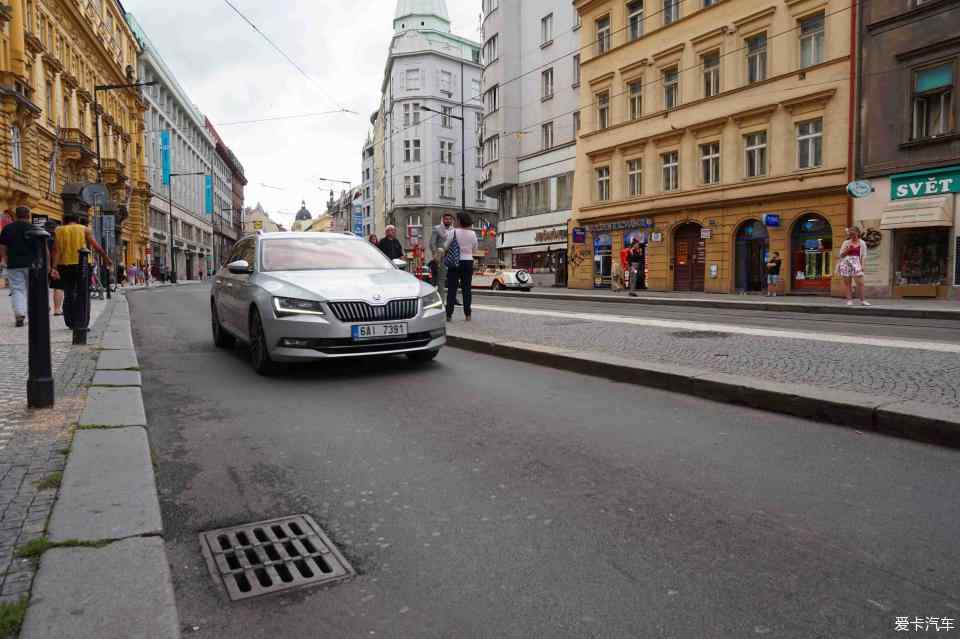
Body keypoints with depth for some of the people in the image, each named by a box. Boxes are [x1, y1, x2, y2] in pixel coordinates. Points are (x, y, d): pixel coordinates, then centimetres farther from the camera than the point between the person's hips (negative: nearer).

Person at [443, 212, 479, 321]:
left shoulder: (453, 232, -10)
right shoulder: (472, 234, 0)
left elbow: (446, 247, -3)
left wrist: (444, 254, 17)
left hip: (454, 263, -2)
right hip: (468, 262, 2)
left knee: (452, 289, 2)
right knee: (467, 288, 8)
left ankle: (449, 314, 0)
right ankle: (467, 314, 8)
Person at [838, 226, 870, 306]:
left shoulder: (862, 243, 8)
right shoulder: (846, 242, 10)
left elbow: (863, 255, 5)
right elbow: (841, 254, 10)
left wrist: (862, 265, -4)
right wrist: (847, 250, -7)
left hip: (856, 263, -1)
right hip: (846, 262, 1)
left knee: (860, 282, -6)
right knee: (847, 283, 0)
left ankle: (862, 300, 1)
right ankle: (849, 300, 4)